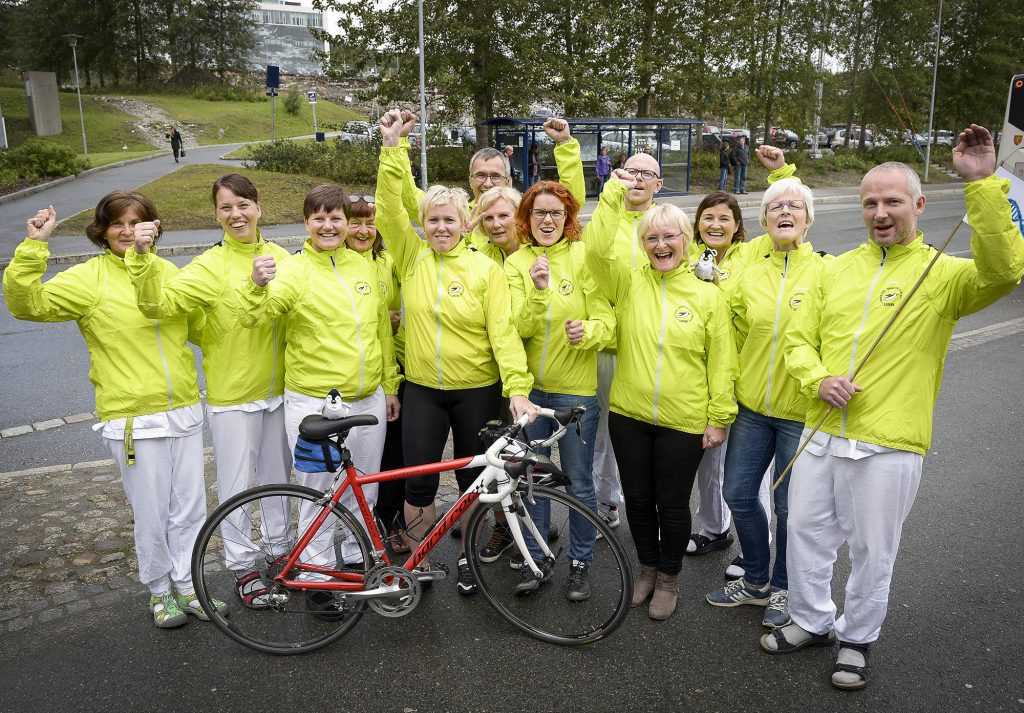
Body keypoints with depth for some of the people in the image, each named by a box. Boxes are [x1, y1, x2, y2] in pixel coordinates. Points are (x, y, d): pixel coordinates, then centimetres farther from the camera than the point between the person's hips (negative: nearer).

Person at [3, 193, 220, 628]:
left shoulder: (169, 273, 8)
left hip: (184, 411, 4)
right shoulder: (89, 278, -5)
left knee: (191, 509, 13)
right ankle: (160, 590, 30)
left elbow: (200, 327, 19)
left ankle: (188, 586, 32)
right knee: (152, 517, 8)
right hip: (134, 420, -4)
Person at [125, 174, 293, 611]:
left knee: (277, 477, 19)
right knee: (236, 487, 7)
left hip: (278, 390, 4)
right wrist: (142, 260, -38)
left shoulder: (280, 258, 1)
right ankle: (243, 567, 26)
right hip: (232, 395, -4)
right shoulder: (210, 267, -12)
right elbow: (159, 304, -26)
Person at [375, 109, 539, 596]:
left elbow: (503, 331, -13)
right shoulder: (412, 257, 0)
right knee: (418, 484, 3)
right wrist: (392, 147, -21)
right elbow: (390, 208, -13)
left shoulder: (485, 268, -6)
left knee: (474, 481, 12)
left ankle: (466, 556, 36)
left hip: (477, 390, -1)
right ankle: (419, 562, 27)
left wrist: (518, 388, -23)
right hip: (423, 389, 1)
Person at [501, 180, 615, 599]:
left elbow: (606, 321, -7)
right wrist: (537, 292, -26)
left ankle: (580, 561, 27)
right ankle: (534, 557, 31)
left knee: (578, 482, 8)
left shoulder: (584, 257, -5)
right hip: (529, 387, 3)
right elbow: (518, 328, -9)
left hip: (575, 389, -2)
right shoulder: (516, 263, 2)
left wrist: (587, 331, -29)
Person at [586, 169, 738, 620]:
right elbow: (596, 249, -18)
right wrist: (615, 193, -22)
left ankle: (669, 579, 34)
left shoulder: (708, 295, -3)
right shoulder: (628, 283, 0)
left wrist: (719, 418, -3)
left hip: (684, 422, -2)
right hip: (629, 416, 2)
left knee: (672, 504, 10)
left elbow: (722, 363, -1)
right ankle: (648, 569, 39)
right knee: (637, 499, 15)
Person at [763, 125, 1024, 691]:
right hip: (821, 434, 4)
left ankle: (855, 639, 35)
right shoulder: (838, 269, 8)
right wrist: (819, 379, -11)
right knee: (805, 532, 15)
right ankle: (812, 622, 38)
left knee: (872, 553, 11)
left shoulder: (943, 273, -5)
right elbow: (800, 339, 9)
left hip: (889, 446, -4)